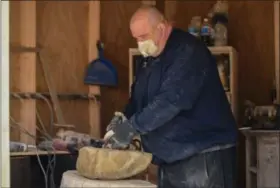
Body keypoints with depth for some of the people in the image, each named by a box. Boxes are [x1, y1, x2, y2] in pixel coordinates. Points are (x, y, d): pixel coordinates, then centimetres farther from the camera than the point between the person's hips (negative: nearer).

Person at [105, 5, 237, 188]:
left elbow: (171, 99, -26)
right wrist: (123, 123, -1)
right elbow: (139, 98, 19)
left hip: (203, 153, -9)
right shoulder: (151, 59, 15)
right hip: (171, 155, 9)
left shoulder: (188, 51, -16)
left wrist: (132, 127, -26)